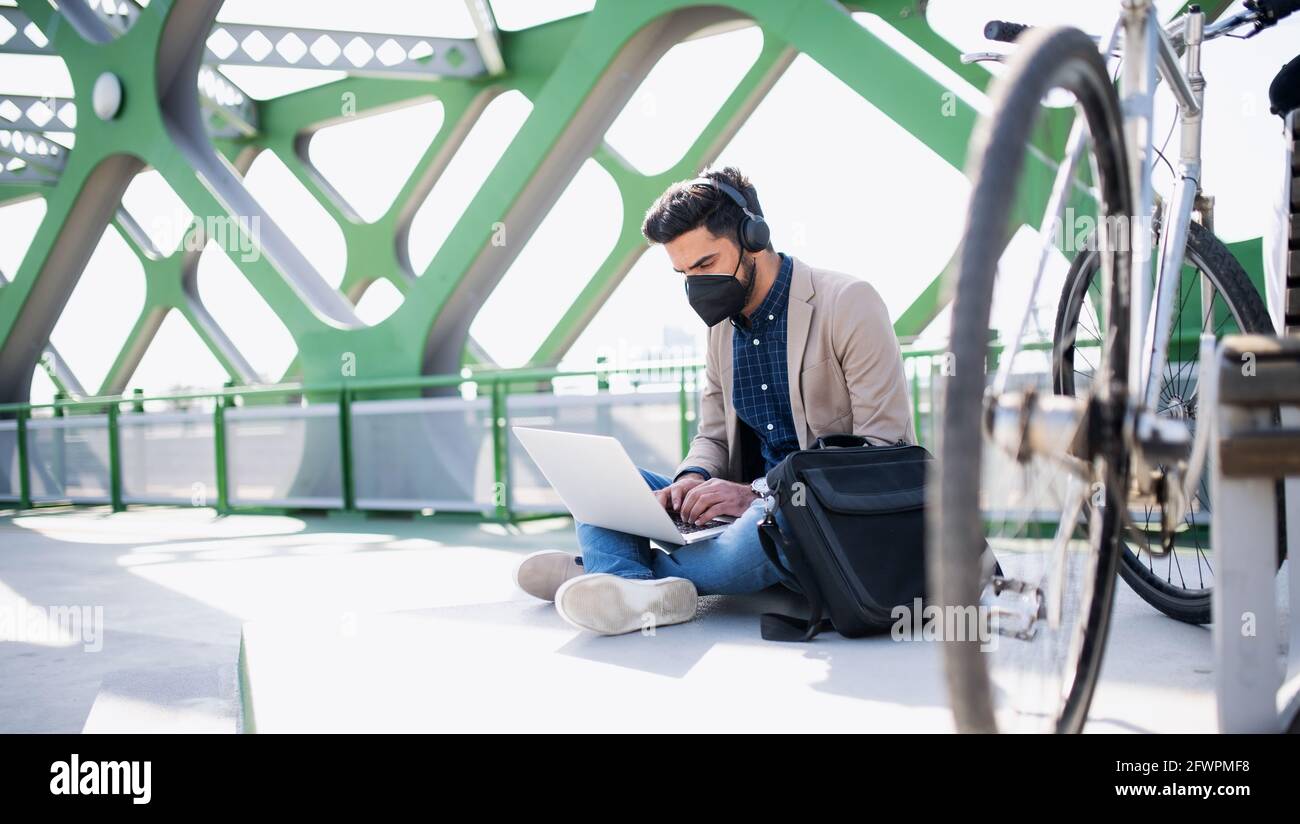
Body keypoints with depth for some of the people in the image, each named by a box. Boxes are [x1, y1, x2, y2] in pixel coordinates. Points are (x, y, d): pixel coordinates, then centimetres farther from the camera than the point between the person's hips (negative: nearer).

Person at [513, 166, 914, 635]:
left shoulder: (847, 303, -10)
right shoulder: (724, 325, 13)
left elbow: (884, 448, -15)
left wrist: (758, 492, -24)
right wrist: (692, 480, -9)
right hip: (751, 508, 7)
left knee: (746, 542, -40)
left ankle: (615, 566, -17)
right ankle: (634, 591, -35)